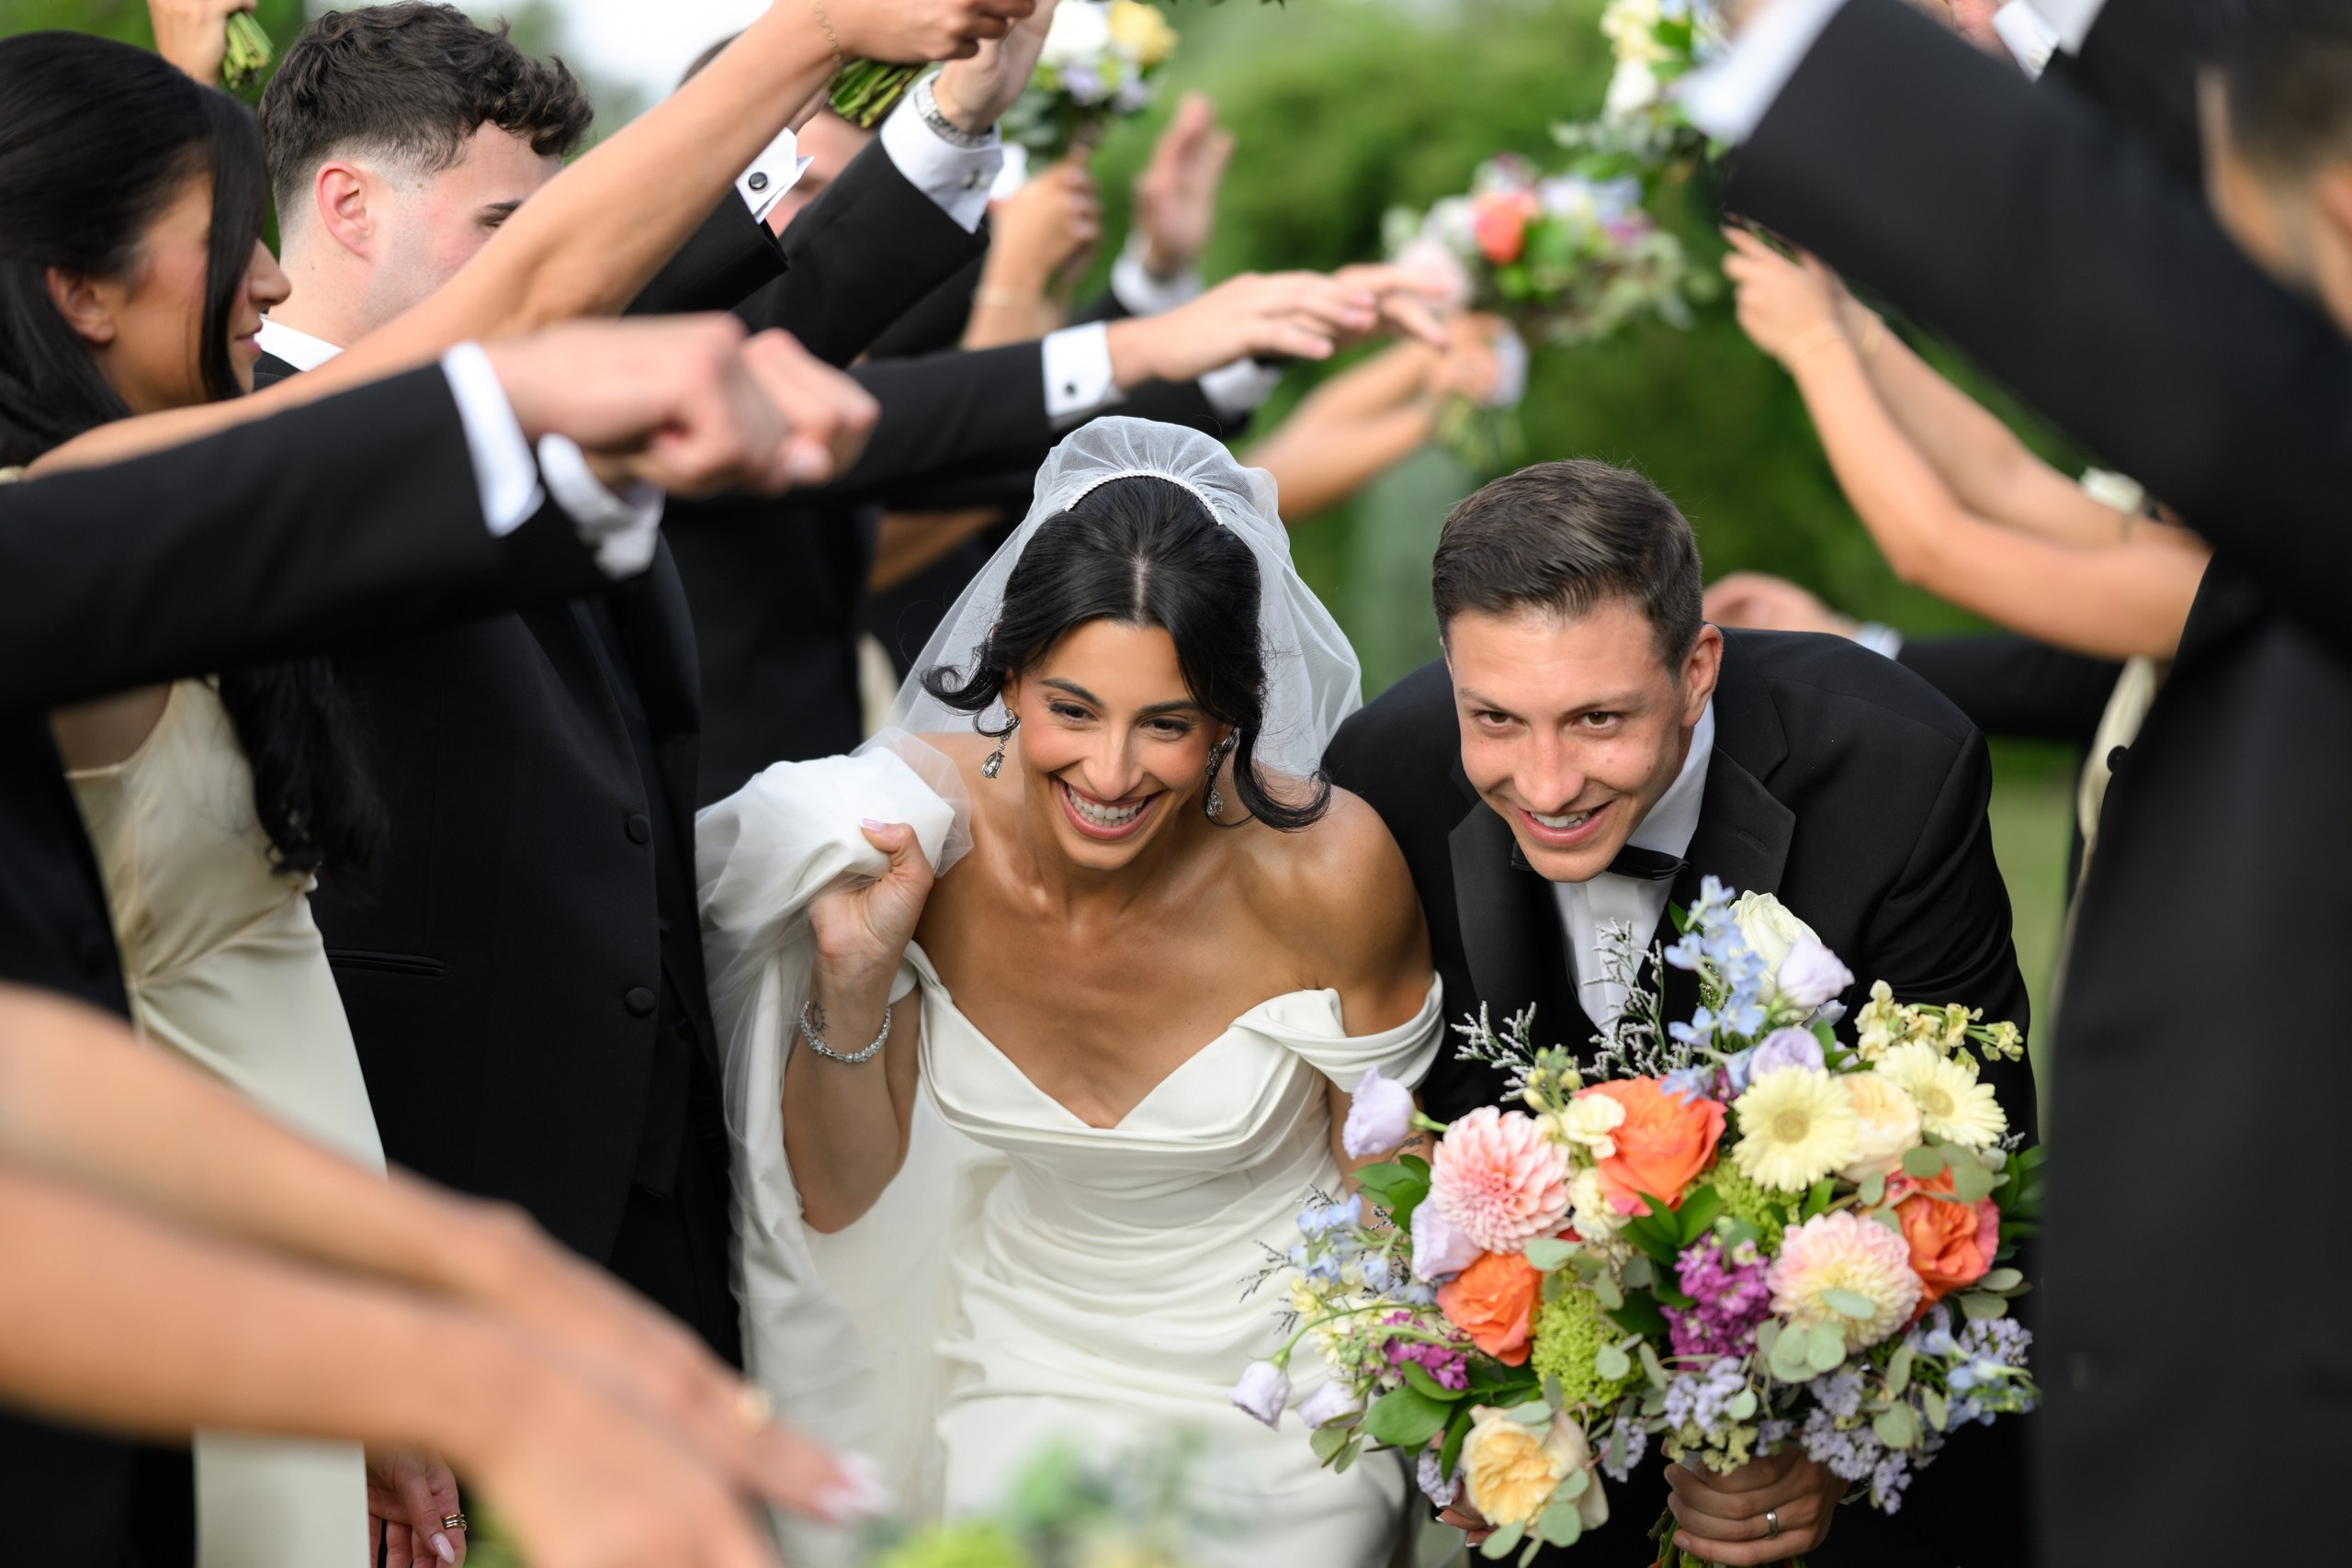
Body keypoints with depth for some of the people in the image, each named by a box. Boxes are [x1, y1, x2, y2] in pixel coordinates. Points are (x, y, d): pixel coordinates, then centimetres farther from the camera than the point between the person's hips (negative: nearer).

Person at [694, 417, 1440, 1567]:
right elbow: (836, 1199, -8)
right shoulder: (911, 833, -18)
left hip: (1278, 1392, -1)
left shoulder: (1327, 872, -23)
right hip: (1026, 1377, 1)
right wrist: (853, 981, -23)